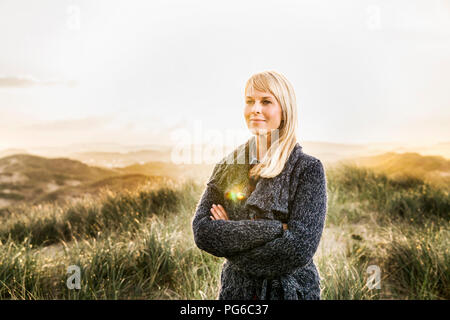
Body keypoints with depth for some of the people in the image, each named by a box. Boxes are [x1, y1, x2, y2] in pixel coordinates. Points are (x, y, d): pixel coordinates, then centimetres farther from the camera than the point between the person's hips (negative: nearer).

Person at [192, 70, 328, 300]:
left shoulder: (308, 169, -12)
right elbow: (202, 231, -12)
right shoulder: (228, 166, -2)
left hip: (291, 290, -3)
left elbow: (300, 249, -21)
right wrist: (272, 229, -21)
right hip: (235, 291, 3)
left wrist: (230, 237, -14)